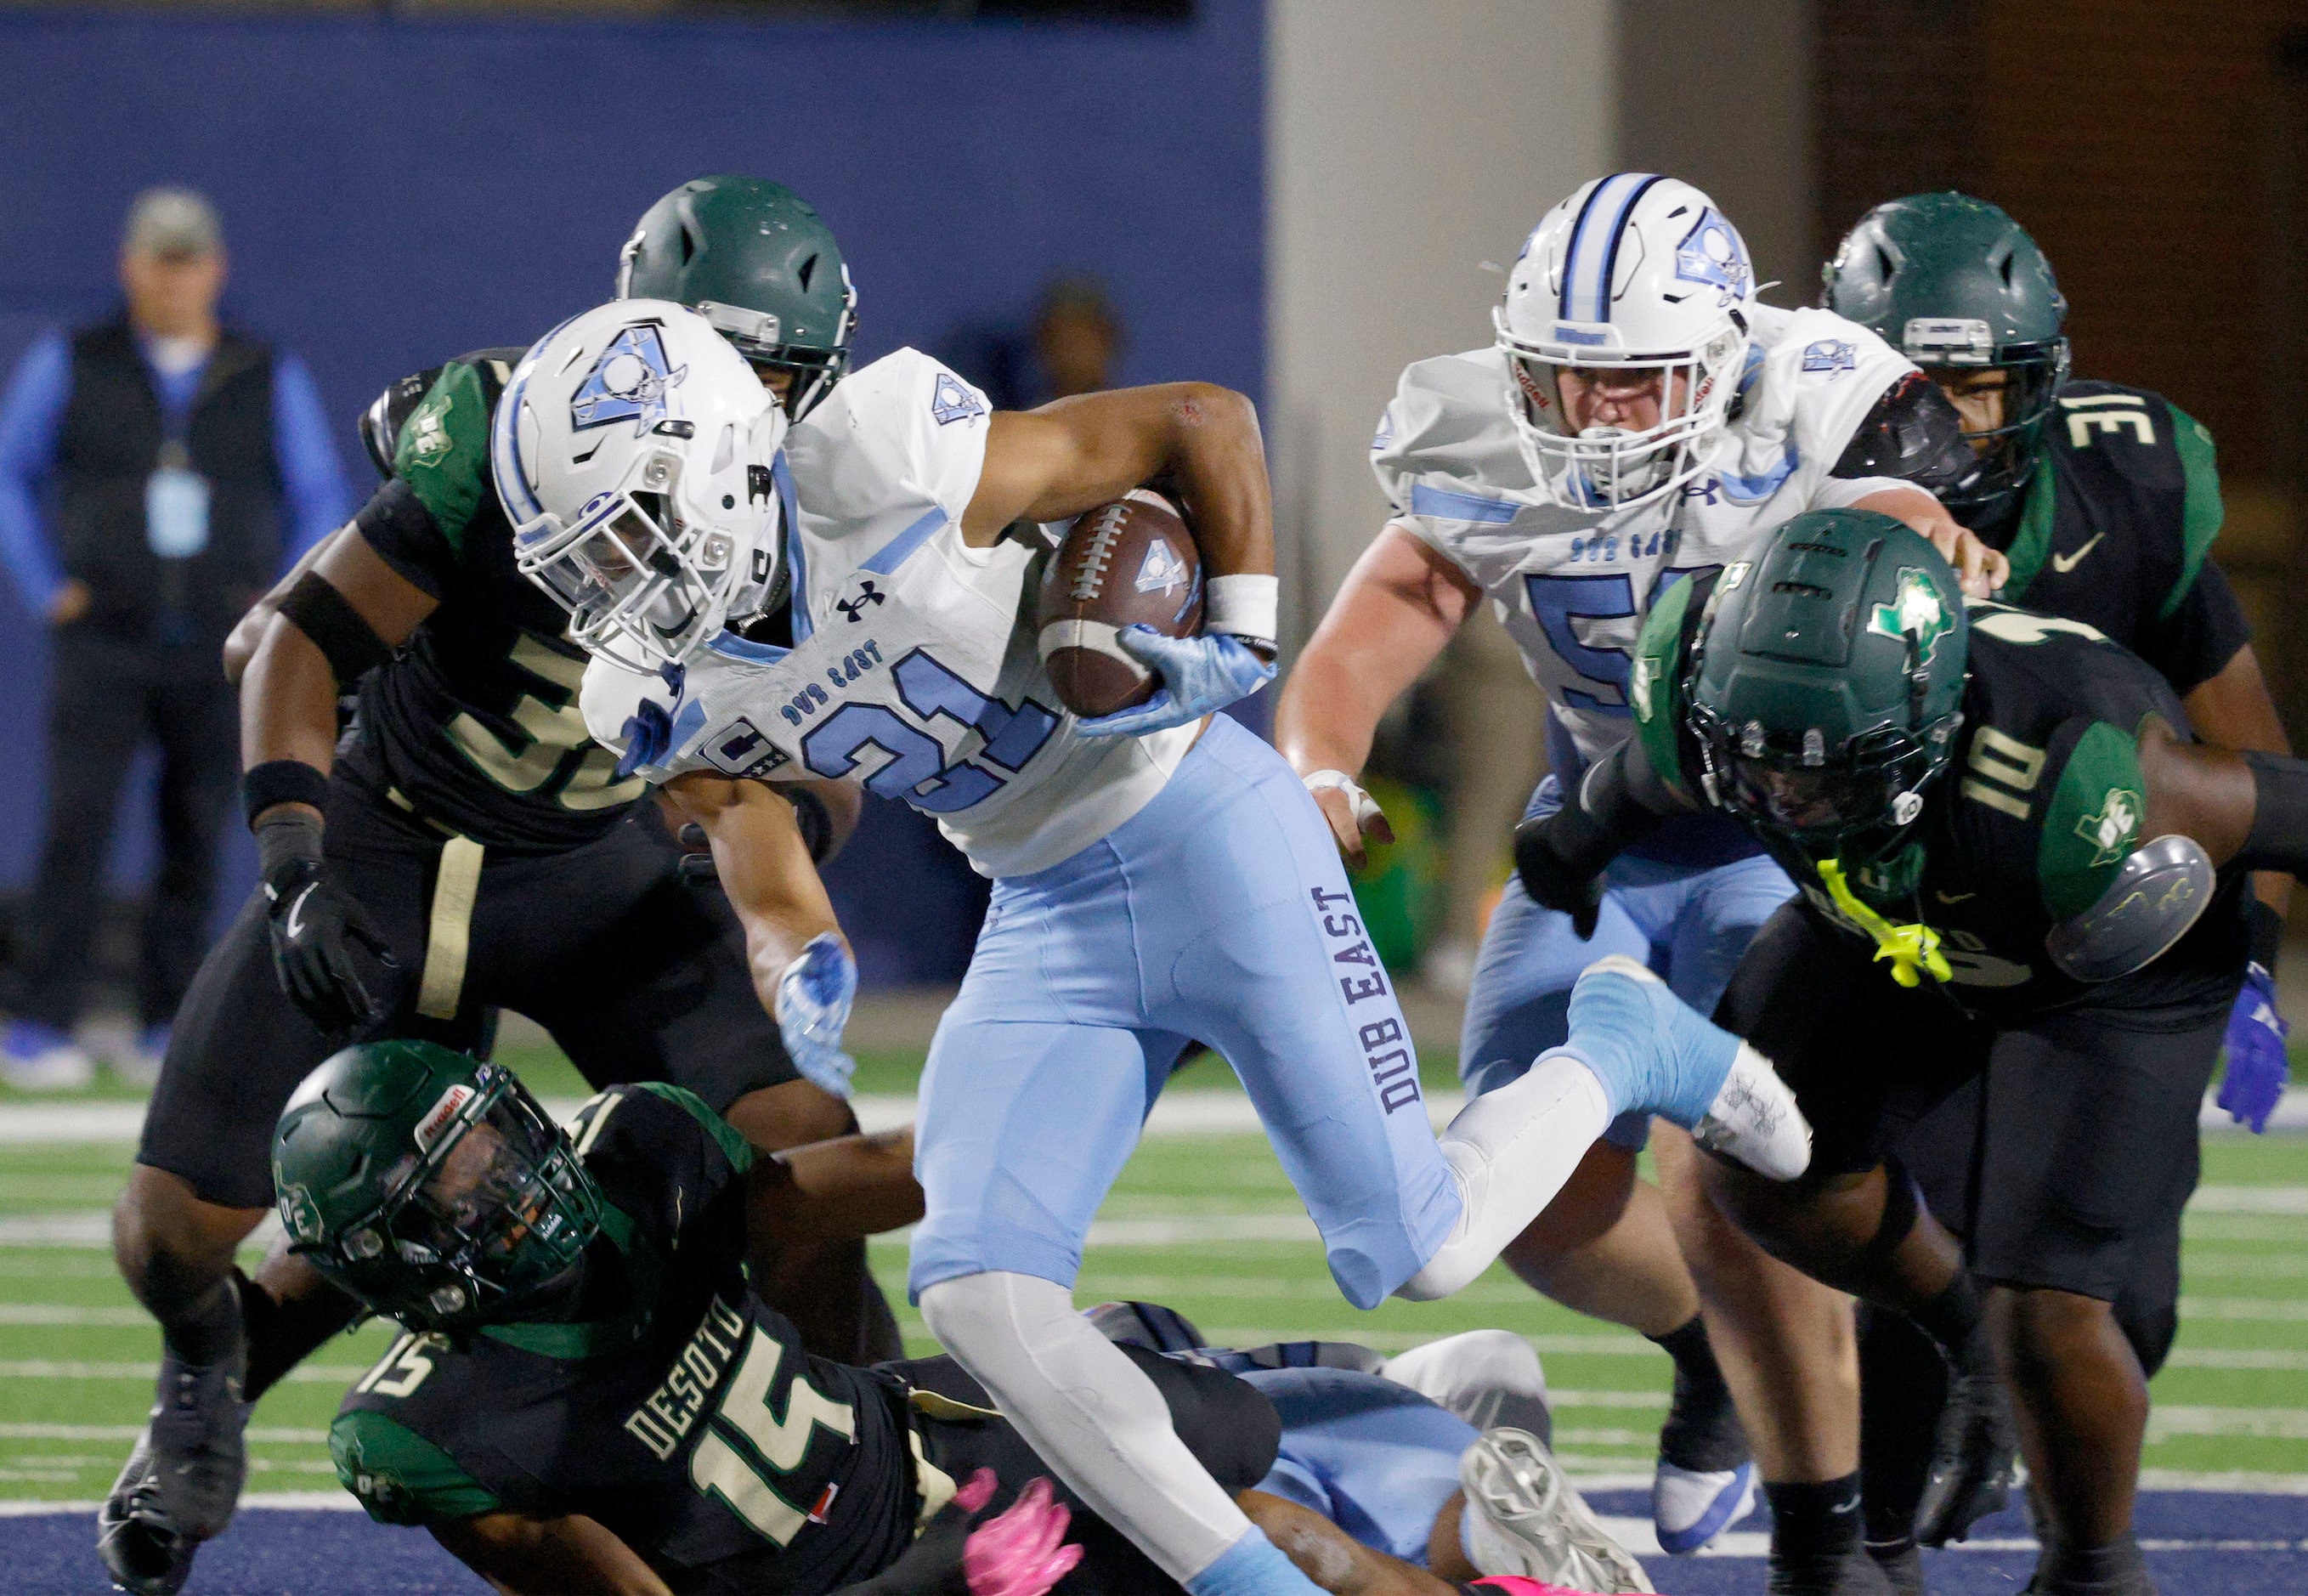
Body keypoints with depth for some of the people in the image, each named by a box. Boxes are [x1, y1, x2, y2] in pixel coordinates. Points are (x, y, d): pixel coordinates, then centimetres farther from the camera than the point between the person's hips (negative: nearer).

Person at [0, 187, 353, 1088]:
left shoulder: (271, 380, 7)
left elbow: (323, 504, 14)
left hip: (223, 654, 2)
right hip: (104, 644, -2)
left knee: (195, 845, 2)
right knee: (77, 828, -13)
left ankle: (164, 1036, 10)